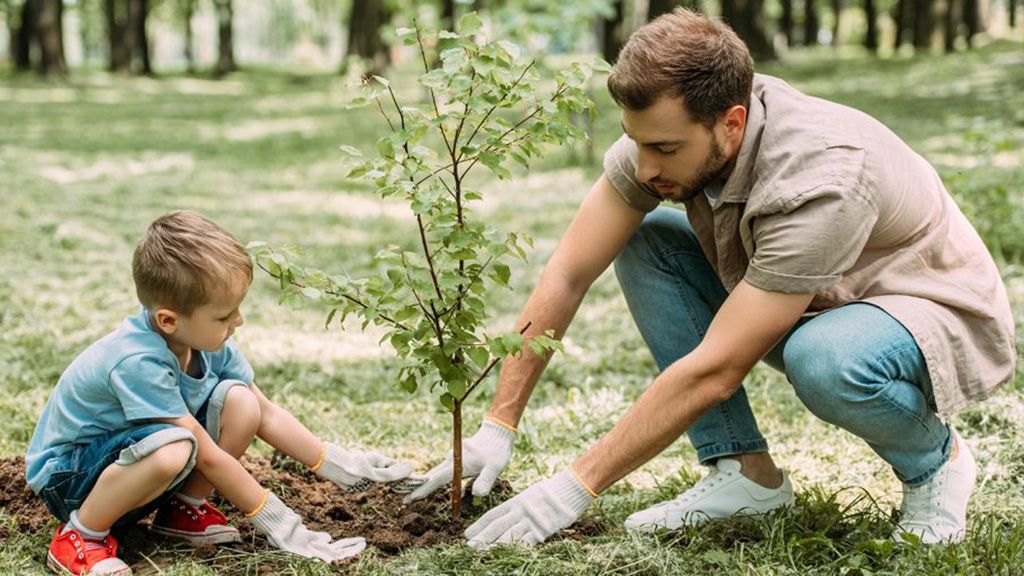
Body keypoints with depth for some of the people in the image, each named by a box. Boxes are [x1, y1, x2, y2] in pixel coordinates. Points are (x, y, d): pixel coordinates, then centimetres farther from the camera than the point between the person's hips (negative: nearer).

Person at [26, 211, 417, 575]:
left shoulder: (208, 342, -10)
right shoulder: (138, 362, -33)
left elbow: (266, 414, 3)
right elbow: (209, 456, -28)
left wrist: (339, 467, -1)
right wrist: (278, 523, -23)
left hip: (134, 459, 7)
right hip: (66, 475, -7)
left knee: (240, 402, -14)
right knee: (172, 449, -39)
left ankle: (183, 509, 3)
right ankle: (81, 535, -16)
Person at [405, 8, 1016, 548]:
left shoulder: (819, 181, -36)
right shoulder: (666, 131, -17)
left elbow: (714, 369, -34)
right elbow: (568, 275, -11)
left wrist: (577, 486, -30)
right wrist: (499, 426, -13)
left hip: (946, 318, -7)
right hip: (814, 304, 7)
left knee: (824, 359, -40)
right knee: (643, 242, -9)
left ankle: (934, 458, -5)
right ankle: (746, 470, -5)